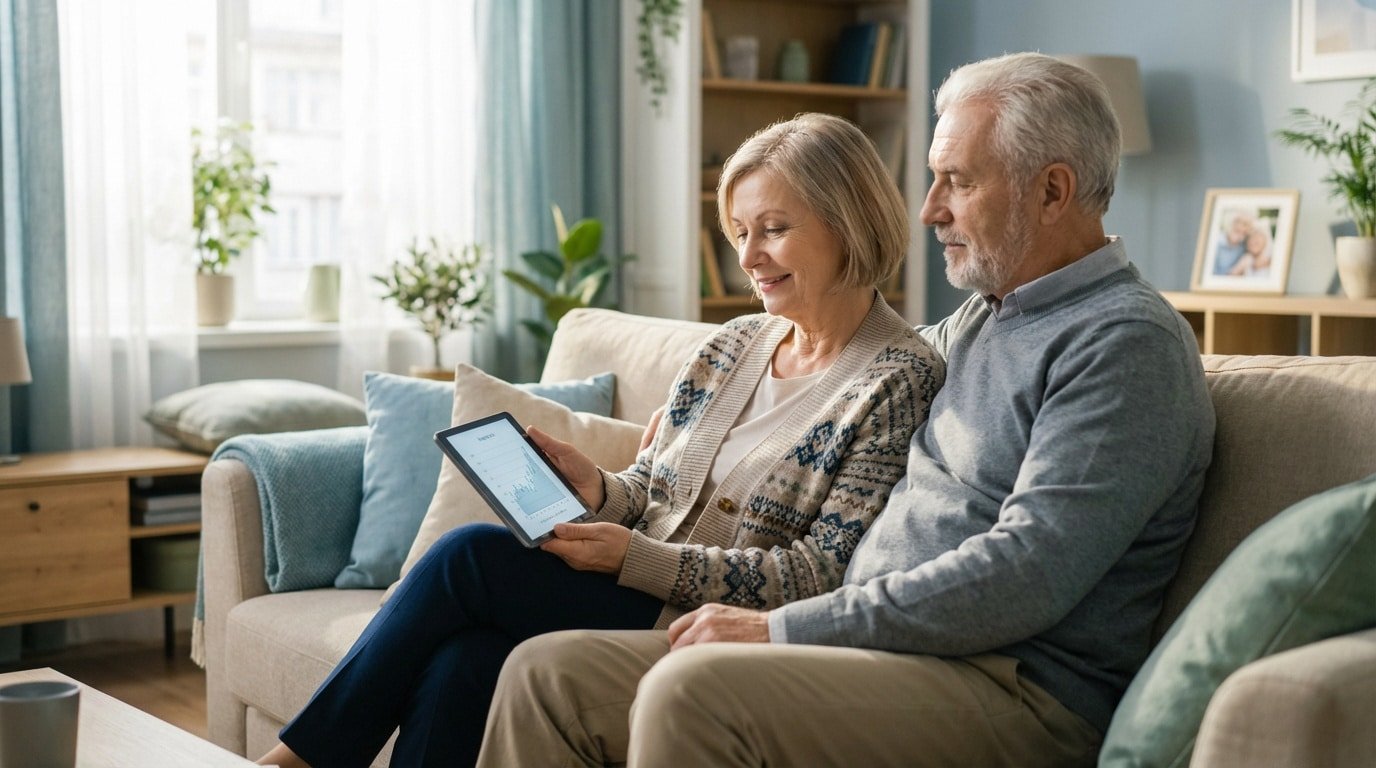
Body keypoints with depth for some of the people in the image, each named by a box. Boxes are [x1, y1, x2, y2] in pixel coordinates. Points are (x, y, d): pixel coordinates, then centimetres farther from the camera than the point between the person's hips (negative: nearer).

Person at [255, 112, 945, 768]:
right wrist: (595, 490, -7)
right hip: (632, 599, 6)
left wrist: (636, 560, -19)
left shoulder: (898, 379, -6)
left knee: (468, 554, -19)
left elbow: (822, 575, -13)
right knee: (457, 664, -26)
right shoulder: (732, 346, 16)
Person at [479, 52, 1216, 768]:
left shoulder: (1128, 343, -10)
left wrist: (782, 629, -20)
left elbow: (1026, 577, -21)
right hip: (870, 643, 9)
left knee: (691, 691, -33)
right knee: (546, 671, -3)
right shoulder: (982, 318, 19)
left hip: (1013, 689, -9)